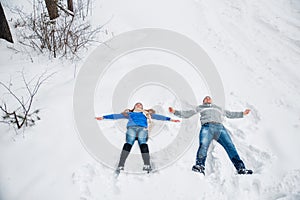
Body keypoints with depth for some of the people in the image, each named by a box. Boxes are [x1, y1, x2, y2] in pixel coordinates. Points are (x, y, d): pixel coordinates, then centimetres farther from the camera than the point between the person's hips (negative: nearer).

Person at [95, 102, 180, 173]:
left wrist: (170, 119, 24)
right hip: (131, 127, 0)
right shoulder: (129, 113, 38)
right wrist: (103, 117, 25)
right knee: (128, 143, -27)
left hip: (143, 128, 0)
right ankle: (120, 165, -41)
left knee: (143, 143, -29)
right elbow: (117, 115, 33)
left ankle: (147, 165, -46)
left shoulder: (146, 113, 40)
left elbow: (157, 116, 33)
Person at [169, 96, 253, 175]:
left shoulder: (218, 108, 41)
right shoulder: (200, 107, 34)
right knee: (203, 145, -27)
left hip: (220, 127, 2)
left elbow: (230, 114, 47)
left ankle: (241, 168, -15)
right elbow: (187, 114, 28)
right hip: (207, 126, -2)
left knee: (230, 146, -13)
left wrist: (243, 113, 46)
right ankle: (200, 166, -37)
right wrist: (175, 112, 16)